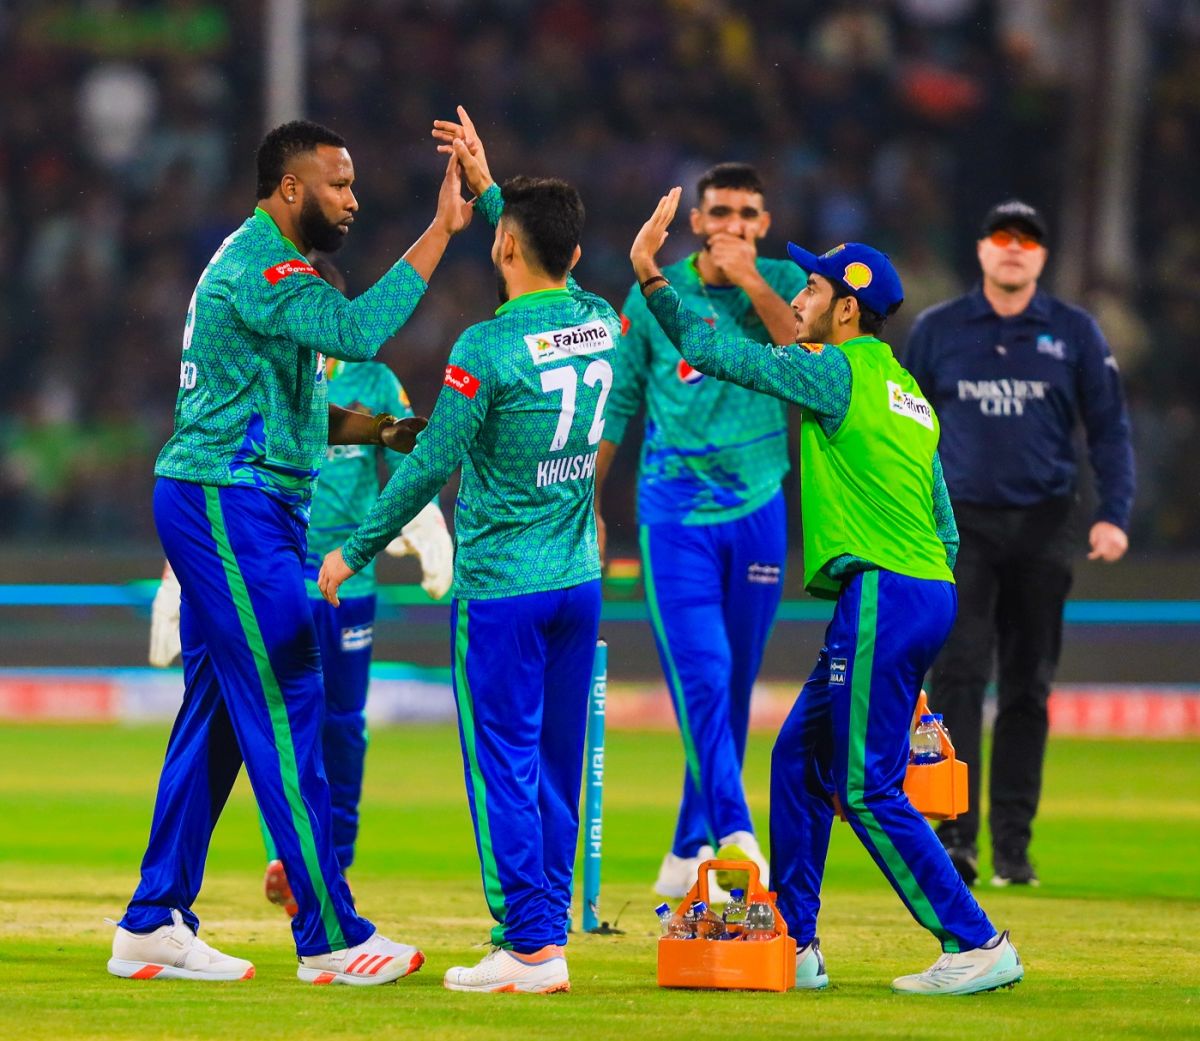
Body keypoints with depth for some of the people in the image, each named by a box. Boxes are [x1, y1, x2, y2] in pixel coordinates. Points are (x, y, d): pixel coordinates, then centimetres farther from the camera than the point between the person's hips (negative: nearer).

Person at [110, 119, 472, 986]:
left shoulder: (263, 263, 19)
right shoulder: (260, 265, -15)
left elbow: (289, 413, 22)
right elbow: (356, 330, -31)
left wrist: (376, 428, 7)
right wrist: (440, 233, -28)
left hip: (235, 511, 11)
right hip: (231, 502, -11)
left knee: (216, 711, 11)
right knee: (286, 707, -9)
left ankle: (154, 924, 14)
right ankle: (330, 935, -8)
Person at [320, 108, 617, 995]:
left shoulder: (489, 348, -16)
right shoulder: (599, 323, 3)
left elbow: (431, 464, -12)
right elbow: (549, 272, 25)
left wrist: (355, 550, -2)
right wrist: (487, 186, 32)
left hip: (501, 586, -6)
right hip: (579, 581, 6)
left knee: (504, 766, -3)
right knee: (557, 768, 11)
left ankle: (530, 946, -6)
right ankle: (549, 934, 14)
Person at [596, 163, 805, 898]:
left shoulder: (784, 284, 4)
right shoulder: (657, 294, 3)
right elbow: (618, 401, 10)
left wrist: (752, 283, -18)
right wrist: (586, 502, 8)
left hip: (758, 510, 2)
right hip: (676, 513, -2)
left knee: (735, 688, 8)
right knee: (702, 675, -18)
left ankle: (691, 849, 19)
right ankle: (734, 832, -26)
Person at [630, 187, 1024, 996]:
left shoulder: (837, 372, -7)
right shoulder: (905, 390, 19)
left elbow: (717, 354, -7)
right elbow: (945, 524, 20)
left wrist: (651, 277, -2)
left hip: (883, 594, -9)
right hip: (928, 592, 9)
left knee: (869, 789, -7)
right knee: (799, 757, 15)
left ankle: (978, 945, -10)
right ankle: (794, 946, 17)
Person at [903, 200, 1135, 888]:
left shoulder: (1075, 333, 5)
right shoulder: (938, 330, 6)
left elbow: (1110, 429, 5)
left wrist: (1114, 515, -7)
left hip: (1043, 526, 1)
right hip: (963, 522, -1)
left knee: (1029, 688, 5)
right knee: (959, 676, -14)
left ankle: (1014, 843, 10)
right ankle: (956, 836, -18)